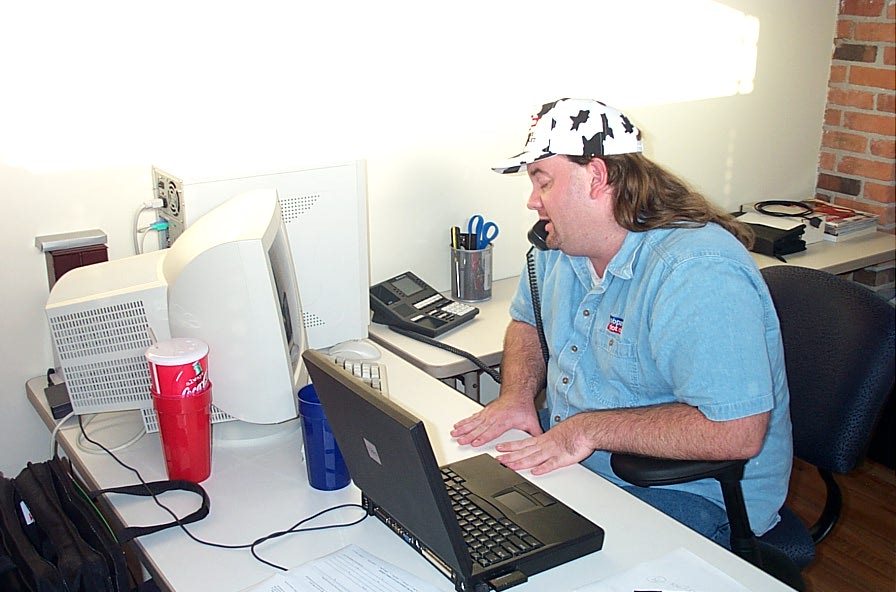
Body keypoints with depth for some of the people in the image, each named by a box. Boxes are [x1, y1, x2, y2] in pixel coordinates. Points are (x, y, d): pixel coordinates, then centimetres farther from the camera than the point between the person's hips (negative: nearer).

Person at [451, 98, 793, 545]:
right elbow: (527, 322, 18)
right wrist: (517, 394, -4)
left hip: (689, 492, -8)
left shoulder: (699, 275, -27)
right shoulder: (559, 247, 3)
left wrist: (589, 429, -29)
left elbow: (738, 432, -31)